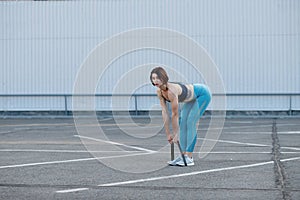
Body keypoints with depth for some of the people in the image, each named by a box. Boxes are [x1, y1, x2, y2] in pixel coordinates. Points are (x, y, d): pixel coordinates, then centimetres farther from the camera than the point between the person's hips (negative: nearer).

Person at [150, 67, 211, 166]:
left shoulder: (172, 91, -36)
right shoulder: (159, 91, -12)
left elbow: (175, 114, -28)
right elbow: (165, 112, -8)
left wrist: (175, 134, -20)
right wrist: (168, 134, -7)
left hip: (203, 93, -9)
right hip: (192, 98, 9)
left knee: (190, 123, -15)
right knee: (183, 123, 2)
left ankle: (189, 158, -14)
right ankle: (184, 155, 5)